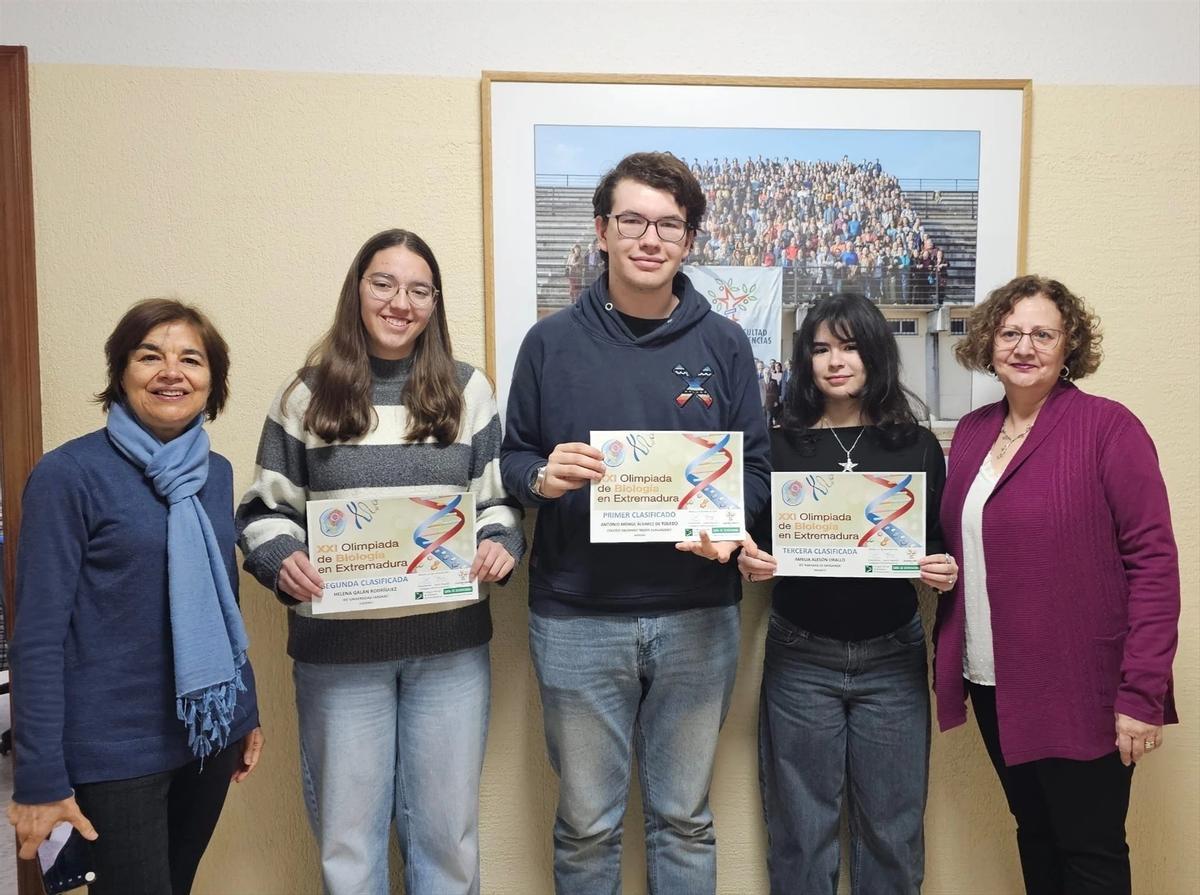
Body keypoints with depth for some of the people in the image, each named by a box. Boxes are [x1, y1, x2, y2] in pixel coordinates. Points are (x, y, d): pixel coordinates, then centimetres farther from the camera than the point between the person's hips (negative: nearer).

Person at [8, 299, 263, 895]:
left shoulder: (215, 472, 5)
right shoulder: (67, 475, -12)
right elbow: (39, 633, -14)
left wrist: (246, 712, 14)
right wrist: (40, 777, -15)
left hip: (209, 733, 6)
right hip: (118, 749, -5)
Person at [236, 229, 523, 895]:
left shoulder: (467, 390, 6)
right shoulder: (307, 395, 2)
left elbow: (499, 498, 9)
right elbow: (265, 508, 6)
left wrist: (500, 543, -11)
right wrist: (280, 559, -14)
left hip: (449, 642, 1)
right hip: (337, 646, -1)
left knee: (448, 826, 14)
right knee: (346, 828, 13)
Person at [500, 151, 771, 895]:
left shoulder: (724, 344, 3)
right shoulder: (552, 341, 1)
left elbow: (756, 468, 5)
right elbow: (512, 457, 6)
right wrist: (541, 475, -17)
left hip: (697, 616, 1)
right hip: (577, 618, 0)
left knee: (685, 817, 17)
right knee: (587, 823, 13)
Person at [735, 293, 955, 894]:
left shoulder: (917, 446, 4)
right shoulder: (780, 446, 1)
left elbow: (941, 545, 8)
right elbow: (756, 545, 4)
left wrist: (945, 571, -12)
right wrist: (749, 563, -17)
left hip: (893, 658, 1)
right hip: (801, 659, -1)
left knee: (891, 826, 11)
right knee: (801, 828, 9)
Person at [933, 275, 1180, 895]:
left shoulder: (1108, 427, -11)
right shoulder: (972, 431, 7)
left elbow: (1153, 561, -14)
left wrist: (1141, 693, -17)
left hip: (1079, 692, -5)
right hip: (992, 682, 6)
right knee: (1033, 832, 19)